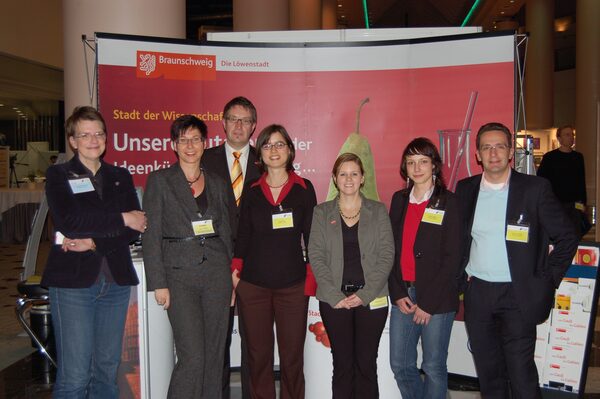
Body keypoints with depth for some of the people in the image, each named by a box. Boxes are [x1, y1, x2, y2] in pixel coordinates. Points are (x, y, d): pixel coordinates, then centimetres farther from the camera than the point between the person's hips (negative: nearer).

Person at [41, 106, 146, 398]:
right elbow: (68, 221, -14)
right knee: (74, 376, -4)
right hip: (73, 281, -3)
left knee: (107, 368, 10)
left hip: (116, 281, 4)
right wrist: (121, 219, -10)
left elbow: (135, 228, 3)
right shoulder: (58, 175, 4)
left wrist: (94, 242, -11)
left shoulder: (120, 177, 14)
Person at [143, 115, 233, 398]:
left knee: (215, 354, 8)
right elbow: (150, 235, -3)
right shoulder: (159, 180, 1)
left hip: (216, 271, 4)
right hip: (179, 274, -4)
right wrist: (158, 283, -8)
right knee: (192, 357, -8)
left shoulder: (217, 183, 12)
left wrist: (232, 277, 10)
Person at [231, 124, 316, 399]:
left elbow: (312, 235, 4)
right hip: (252, 285, 1)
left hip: (293, 285, -1)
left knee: (292, 357, 4)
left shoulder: (304, 189, 4)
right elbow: (243, 236, 9)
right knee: (258, 356, 8)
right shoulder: (251, 192, 7)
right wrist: (235, 270, 0)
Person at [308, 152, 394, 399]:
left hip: (372, 299, 0)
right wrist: (334, 295, -10)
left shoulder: (378, 211, 6)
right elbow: (316, 256, 0)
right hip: (334, 300, 0)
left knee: (366, 364, 4)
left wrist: (365, 294, -10)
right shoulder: (322, 212, 7)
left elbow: (387, 255, 0)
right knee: (342, 364, 5)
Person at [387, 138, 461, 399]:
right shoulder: (399, 200, 8)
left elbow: (451, 257, -9)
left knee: (433, 367, 7)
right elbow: (391, 249, 7)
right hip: (403, 295, 4)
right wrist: (398, 293, -3)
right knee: (400, 365, 10)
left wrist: (428, 303, -11)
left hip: (437, 298, -4)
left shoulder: (447, 201, -5)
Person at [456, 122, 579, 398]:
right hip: (477, 292, 4)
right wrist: (461, 273, 7)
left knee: (521, 374, -2)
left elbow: (566, 238, -1)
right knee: (488, 372, 14)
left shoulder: (535, 188, -6)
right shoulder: (465, 189, 4)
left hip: (517, 294, -3)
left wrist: (546, 281, -4)